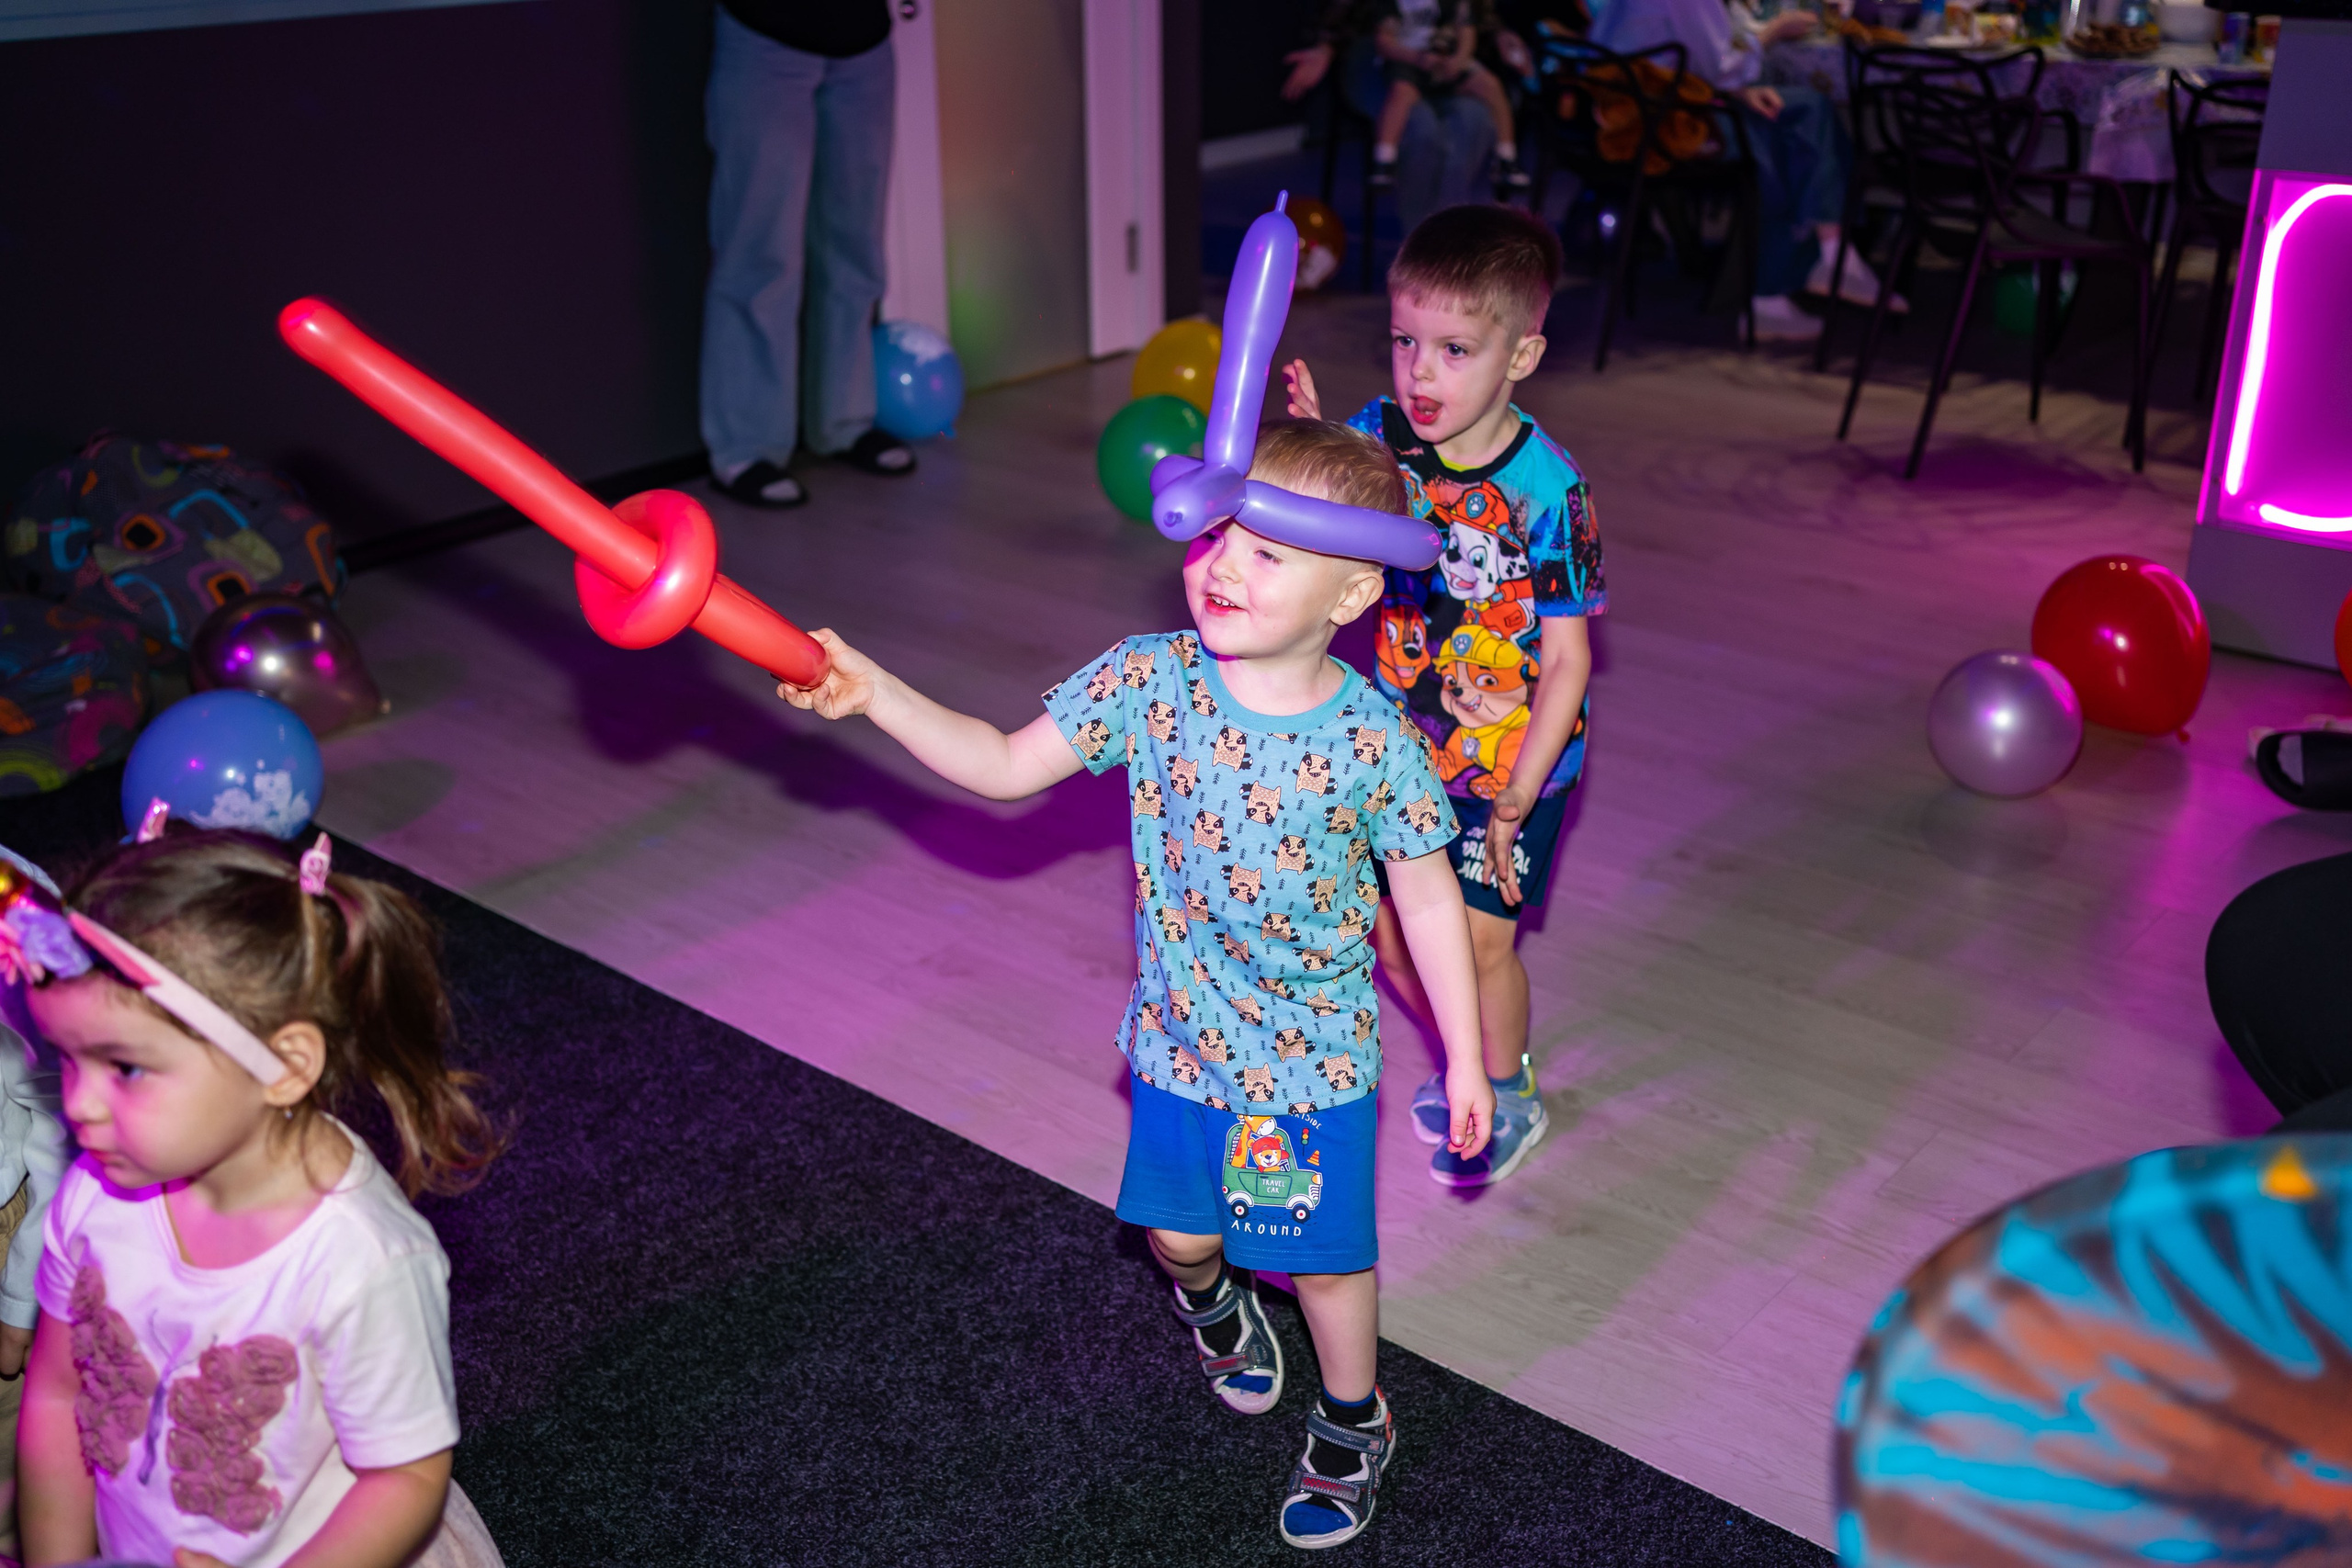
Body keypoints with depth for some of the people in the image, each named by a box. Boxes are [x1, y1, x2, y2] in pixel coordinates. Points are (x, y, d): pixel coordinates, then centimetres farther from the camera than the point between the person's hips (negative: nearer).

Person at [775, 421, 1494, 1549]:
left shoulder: (1371, 742, -21)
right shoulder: (1148, 679, -14)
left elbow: (1427, 901, -9)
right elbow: (1007, 766, -6)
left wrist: (1465, 1057, -4)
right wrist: (875, 693, -17)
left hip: (1313, 1055, -3)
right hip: (1178, 1035, 3)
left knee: (1323, 1254, 12)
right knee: (1178, 1230, 20)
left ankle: (1351, 1423, 43)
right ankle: (1213, 1303, 59)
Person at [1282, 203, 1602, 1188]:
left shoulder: (1546, 489, -22)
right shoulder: (1377, 436, -10)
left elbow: (1567, 662, -16)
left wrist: (1512, 804, -16)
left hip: (1515, 759, -4)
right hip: (1406, 744, 5)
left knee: (1479, 940, 0)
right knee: (1391, 931, 11)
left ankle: (1509, 1099, 30)